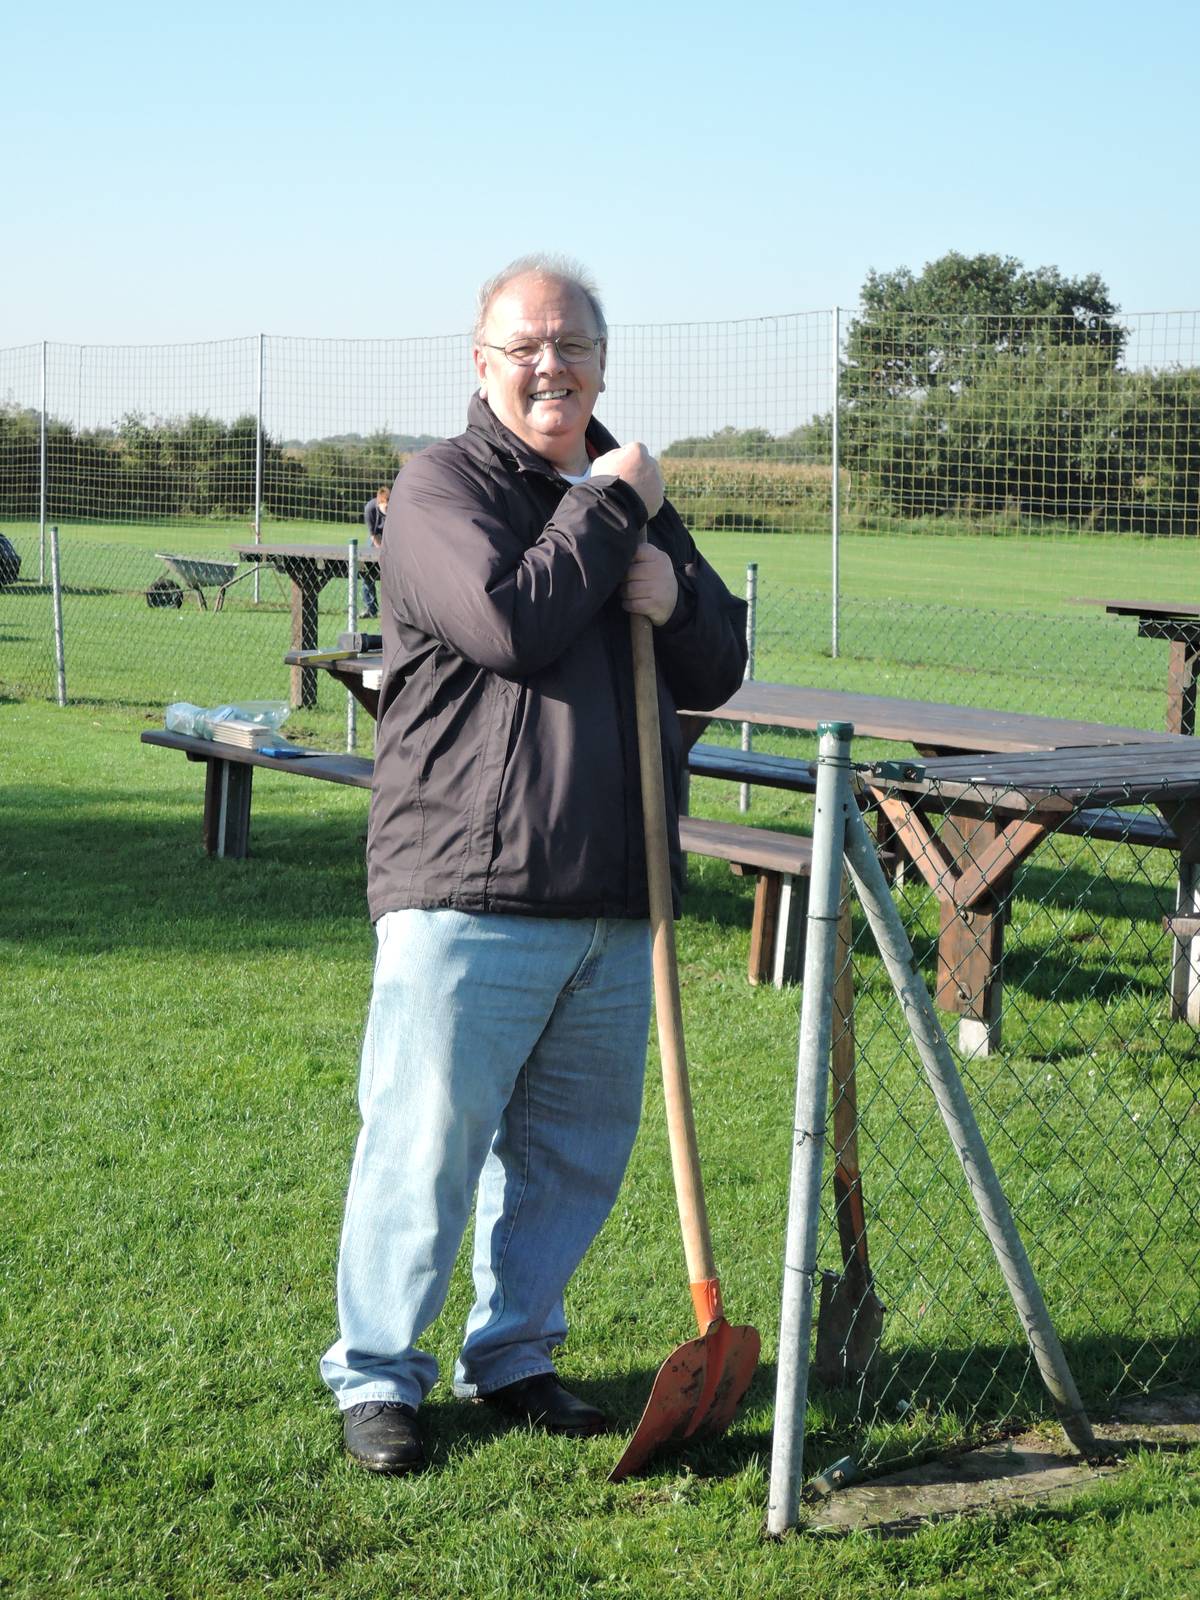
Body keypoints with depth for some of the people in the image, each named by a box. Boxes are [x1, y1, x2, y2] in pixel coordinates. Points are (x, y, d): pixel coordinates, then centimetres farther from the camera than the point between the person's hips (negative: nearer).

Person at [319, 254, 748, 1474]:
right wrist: (608, 510, -8)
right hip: (467, 890, -6)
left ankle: (513, 1354, 28)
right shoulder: (441, 486, -2)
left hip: (615, 895, 7)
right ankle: (375, 1374, 12)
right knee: (426, 1141, -3)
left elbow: (718, 671, 17)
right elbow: (509, 623, -19)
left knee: (573, 1147, 12)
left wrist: (671, 601, -4)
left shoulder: (630, 495, 18)